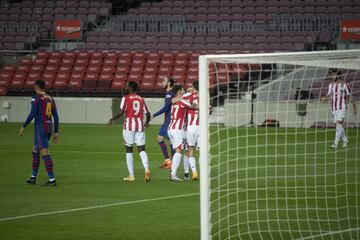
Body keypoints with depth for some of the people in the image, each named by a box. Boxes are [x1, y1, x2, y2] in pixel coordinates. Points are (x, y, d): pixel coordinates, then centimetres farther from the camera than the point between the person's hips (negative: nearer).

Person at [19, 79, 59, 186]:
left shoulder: (36, 97, -8)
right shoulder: (50, 99, 13)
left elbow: (32, 114, -17)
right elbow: (56, 116, 11)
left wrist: (23, 127, -9)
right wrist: (56, 132, 14)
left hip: (40, 128, -8)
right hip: (49, 129, 8)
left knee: (45, 154, -10)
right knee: (35, 151, 20)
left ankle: (52, 180, -16)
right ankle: (33, 177, 24)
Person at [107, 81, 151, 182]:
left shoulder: (126, 98, -3)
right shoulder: (141, 99, 10)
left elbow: (121, 112, -12)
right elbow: (148, 114, 11)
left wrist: (111, 120, 1)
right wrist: (147, 122, 31)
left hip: (129, 125, -3)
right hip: (140, 126, 3)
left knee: (129, 150, 6)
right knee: (141, 149, 4)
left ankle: (131, 175, 3)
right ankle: (146, 168, -21)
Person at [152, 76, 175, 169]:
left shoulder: (170, 94, -16)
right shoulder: (169, 93, 14)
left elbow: (166, 108, -24)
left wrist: (154, 115, -21)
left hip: (170, 120, -10)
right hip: (167, 121, 10)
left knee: (171, 141, -6)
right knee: (160, 138, 13)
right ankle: (167, 160, 15)